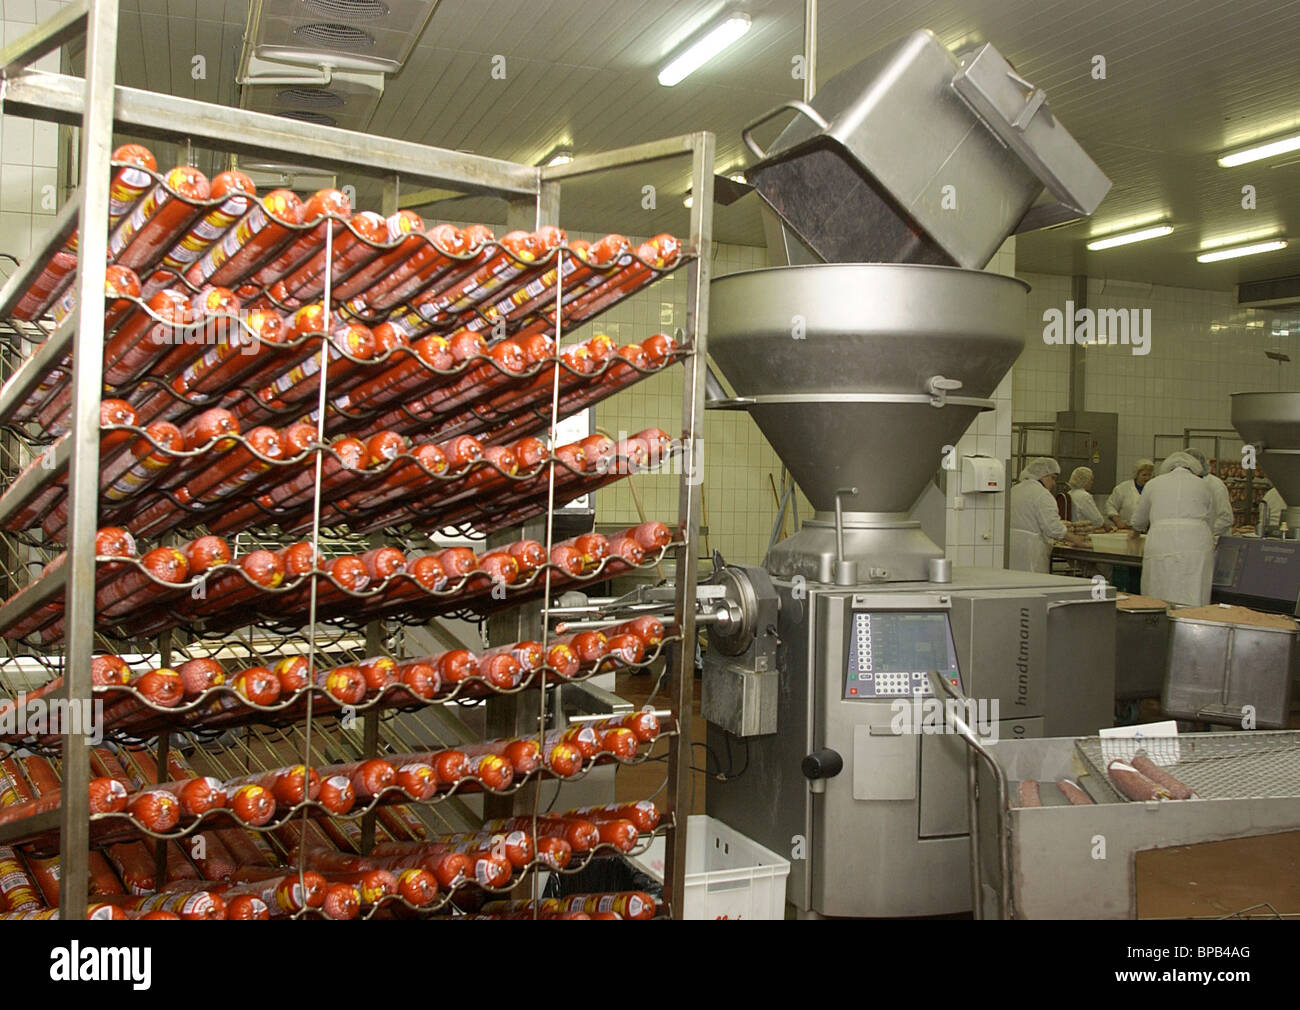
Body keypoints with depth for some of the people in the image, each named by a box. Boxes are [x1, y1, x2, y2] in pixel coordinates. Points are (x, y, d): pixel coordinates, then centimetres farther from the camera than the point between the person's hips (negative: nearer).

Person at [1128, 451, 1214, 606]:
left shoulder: (1154, 483, 16)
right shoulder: (1202, 485, 16)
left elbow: (1139, 520, 25)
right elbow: (1207, 519, 20)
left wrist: (1135, 531, 46)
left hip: (1161, 548, 0)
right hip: (1197, 547, 0)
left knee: (1159, 604, 1)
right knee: (1193, 602, -2)